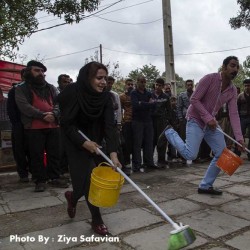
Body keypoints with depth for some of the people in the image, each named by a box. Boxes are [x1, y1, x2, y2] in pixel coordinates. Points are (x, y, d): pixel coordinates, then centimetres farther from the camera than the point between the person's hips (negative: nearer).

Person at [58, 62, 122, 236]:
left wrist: (113, 153, -32)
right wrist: (84, 142, -28)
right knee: (87, 177, -8)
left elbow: (110, 125, -23)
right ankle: (97, 220, 13)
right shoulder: (72, 93, -24)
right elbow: (67, 123, -19)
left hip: (95, 140, 5)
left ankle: (73, 197, 40)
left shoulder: (105, 97, -15)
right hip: (76, 141, -4)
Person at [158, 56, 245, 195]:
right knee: (191, 155, -18)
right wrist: (208, 118, -24)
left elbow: (234, 114, -5)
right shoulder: (210, 78, -17)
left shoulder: (233, 91, 1)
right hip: (196, 120, -7)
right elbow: (194, 100, -18)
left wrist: (239, 137, -15)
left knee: (223, 155, 2)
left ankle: (206, 186, 15)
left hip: (212, 123, 7)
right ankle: (170, 133, 8)